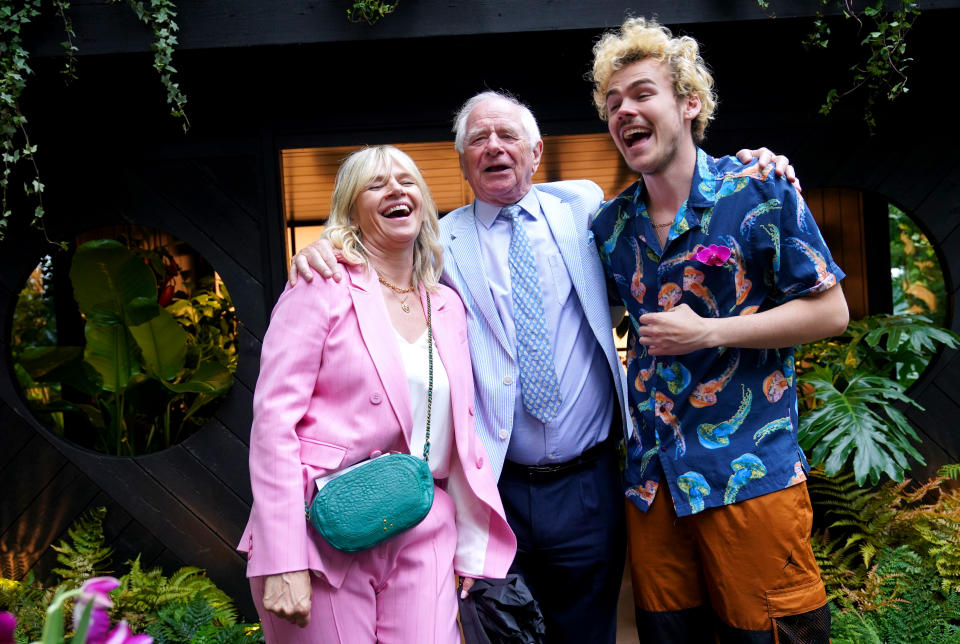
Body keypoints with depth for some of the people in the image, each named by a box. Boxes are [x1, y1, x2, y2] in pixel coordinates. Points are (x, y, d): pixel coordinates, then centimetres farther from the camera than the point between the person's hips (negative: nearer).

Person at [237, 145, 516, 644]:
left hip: (425, 536, 4)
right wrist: (282, 561, -16)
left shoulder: (449, 306, 13)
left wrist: (473, 548, 11)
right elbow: (273, 419, -10)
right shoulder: (323, 287, -4)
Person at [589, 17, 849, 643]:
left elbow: (829, 311, -6)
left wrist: (708, 332, -13)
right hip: (652, 479, 5)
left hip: (750, 473, -4)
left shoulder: (759, 192, -6)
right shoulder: (610, 224, 8)